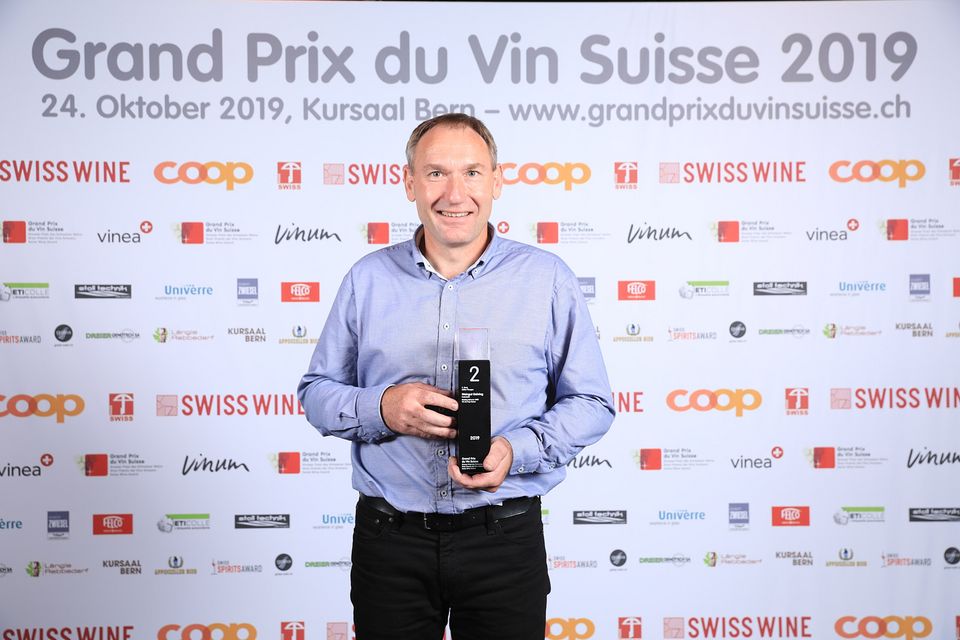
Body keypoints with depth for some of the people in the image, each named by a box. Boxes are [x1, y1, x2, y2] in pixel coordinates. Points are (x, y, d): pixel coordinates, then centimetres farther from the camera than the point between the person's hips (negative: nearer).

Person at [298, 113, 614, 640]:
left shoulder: (548, 279, -1)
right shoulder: (368, 278, 4)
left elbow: (591, 404, 1)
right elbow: (316, 392, 8)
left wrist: (517, 451, -17)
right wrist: (381, 409, -13)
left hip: (505, 537, -1)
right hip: (389, 539, 1)